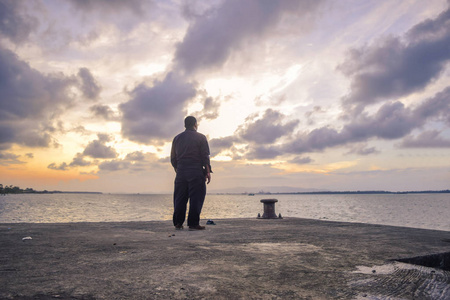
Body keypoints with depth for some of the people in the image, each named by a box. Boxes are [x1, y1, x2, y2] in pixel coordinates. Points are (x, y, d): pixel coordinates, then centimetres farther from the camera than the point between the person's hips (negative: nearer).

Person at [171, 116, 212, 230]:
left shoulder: (177, 138, 15)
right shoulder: (200, 137, 1)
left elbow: (173, 158, 15)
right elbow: (205, 156, -6)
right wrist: (208, 171, -3)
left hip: (181, 172, 5)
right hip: (196, 172, -4)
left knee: (180, 198, 9)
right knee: (196, 198, -2)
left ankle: (178, 223, 10)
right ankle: (193, 223, -5)